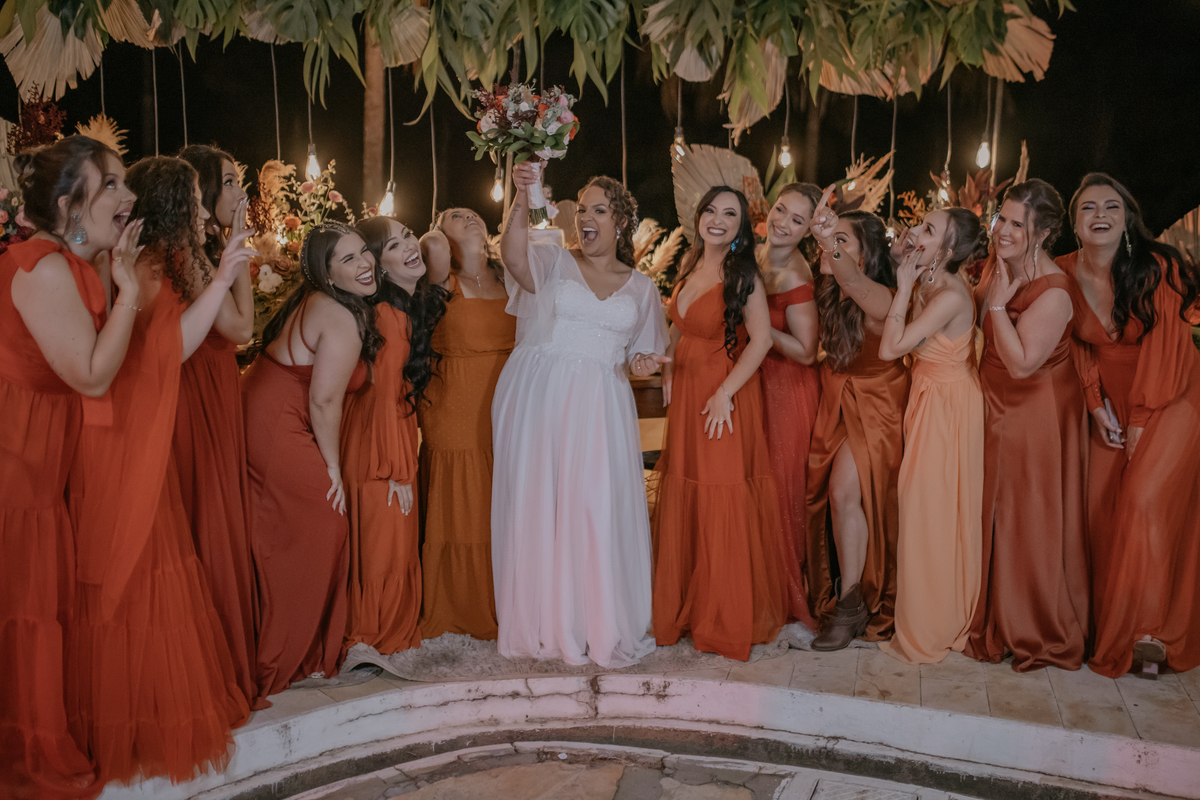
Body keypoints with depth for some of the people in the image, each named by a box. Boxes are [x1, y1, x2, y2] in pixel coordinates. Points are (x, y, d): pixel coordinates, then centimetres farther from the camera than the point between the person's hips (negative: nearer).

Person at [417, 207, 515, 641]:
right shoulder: (444, 283, -2)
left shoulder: (510, 278, 10)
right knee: (457, 513, 4)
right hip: (455, 411, -4)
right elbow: (433, 245, -20)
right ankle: (455, 611, 22)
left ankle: (499, 610, 26)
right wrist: (437, 239, -1)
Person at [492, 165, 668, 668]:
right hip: (537, 398, -1)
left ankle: (602, 628, 10)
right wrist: (522, 200, -29)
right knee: (536, 506, 0)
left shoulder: (641, 288, 15)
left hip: (600, 407, 2)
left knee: (598, 509, -4)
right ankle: (543, 625, 13)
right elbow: (513, 256, -17)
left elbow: (639, 357, 19)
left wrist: (639, 364, -3)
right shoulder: (553, 263, 6)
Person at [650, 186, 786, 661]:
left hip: (725, 399, -7)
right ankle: (682, 608, 26)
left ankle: (727, 622, 12)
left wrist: (724, 394, -19)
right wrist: (669, 370, 10)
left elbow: (761, 340, -17)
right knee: (681, 501, 11)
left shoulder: (744, 277, -11)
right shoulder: (690, 264, 10)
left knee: (724, 505, -2)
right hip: (686, 396, 7)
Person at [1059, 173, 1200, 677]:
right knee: (1100, 509, 0)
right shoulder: (1066, 274, -5)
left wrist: (1143, 420, -12)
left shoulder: (1156, 268, -16)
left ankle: (1151, 628, -4)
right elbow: (1082, 347, 4)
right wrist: (1097, 406, -4)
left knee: (1145, 500, -18)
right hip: (1112, 402, 4)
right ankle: (1111, 630, 13)